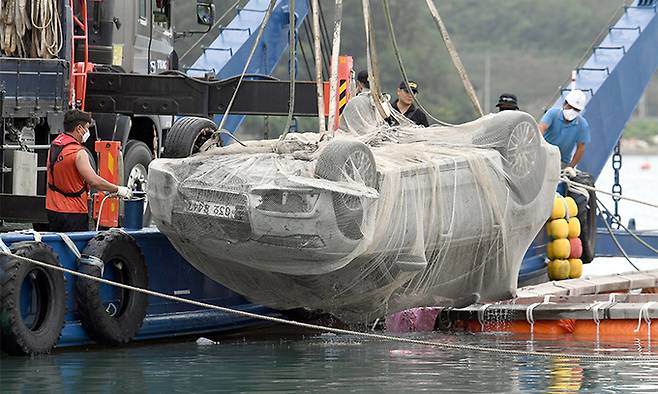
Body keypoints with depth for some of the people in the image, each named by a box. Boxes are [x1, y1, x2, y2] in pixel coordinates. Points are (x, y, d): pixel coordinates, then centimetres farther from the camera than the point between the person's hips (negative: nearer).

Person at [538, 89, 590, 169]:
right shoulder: (553, 113, -12)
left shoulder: (583, 125, -10)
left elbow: (580, 149, -4)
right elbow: (541, 128, -29)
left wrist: (570, 167, -8)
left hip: (562, 162, 1)